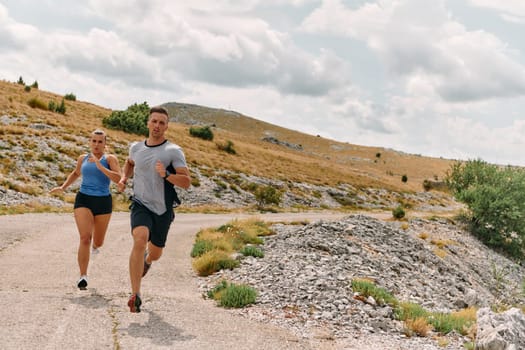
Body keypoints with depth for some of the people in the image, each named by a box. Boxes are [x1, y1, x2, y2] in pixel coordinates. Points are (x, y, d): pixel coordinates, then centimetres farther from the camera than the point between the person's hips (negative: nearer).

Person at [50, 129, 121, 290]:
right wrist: (63, 187, 18)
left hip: (103, 202, -1)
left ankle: (95, 245, 51)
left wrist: (100, 166, -23)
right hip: (83, 200, 1)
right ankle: (83, 276, -12)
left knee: (98, 242, 12)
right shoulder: (83, 158, 9)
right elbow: (76, 173, 30)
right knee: (85, 238, -17)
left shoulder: (110, 159, -3)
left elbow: (118, 179, -18)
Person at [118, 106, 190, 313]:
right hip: (141, 205, 0)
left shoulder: (173, 151, -7)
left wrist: (166, 174, -29)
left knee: (155, 253, 15)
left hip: (162, 210, 0)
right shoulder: (136, 147, 5)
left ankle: (147, 260, 57)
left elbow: (186, 182, -13)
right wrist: (124, 178, 11)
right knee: (140, 240, -28)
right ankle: (135, 295, -28)